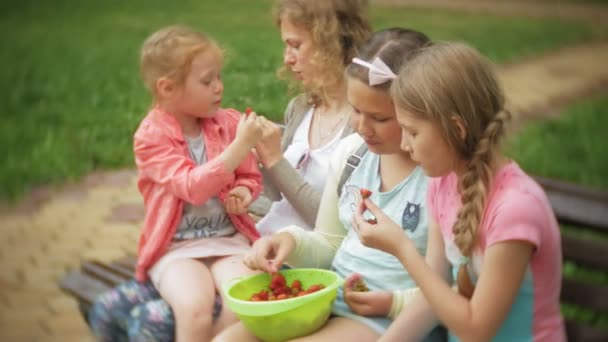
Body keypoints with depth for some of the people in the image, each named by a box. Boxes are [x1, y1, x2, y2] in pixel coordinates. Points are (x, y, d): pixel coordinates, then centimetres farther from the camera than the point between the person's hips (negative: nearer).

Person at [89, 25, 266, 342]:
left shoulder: (228, 123, 4)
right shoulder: (151, 136, -9)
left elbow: (250, 178, 17)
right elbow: (192, 187, -22)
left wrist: (243, 192, -8)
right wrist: (240, 146, -28)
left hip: (228, 239, 3)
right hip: (176, 247, -3)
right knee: (194, 306, -31)